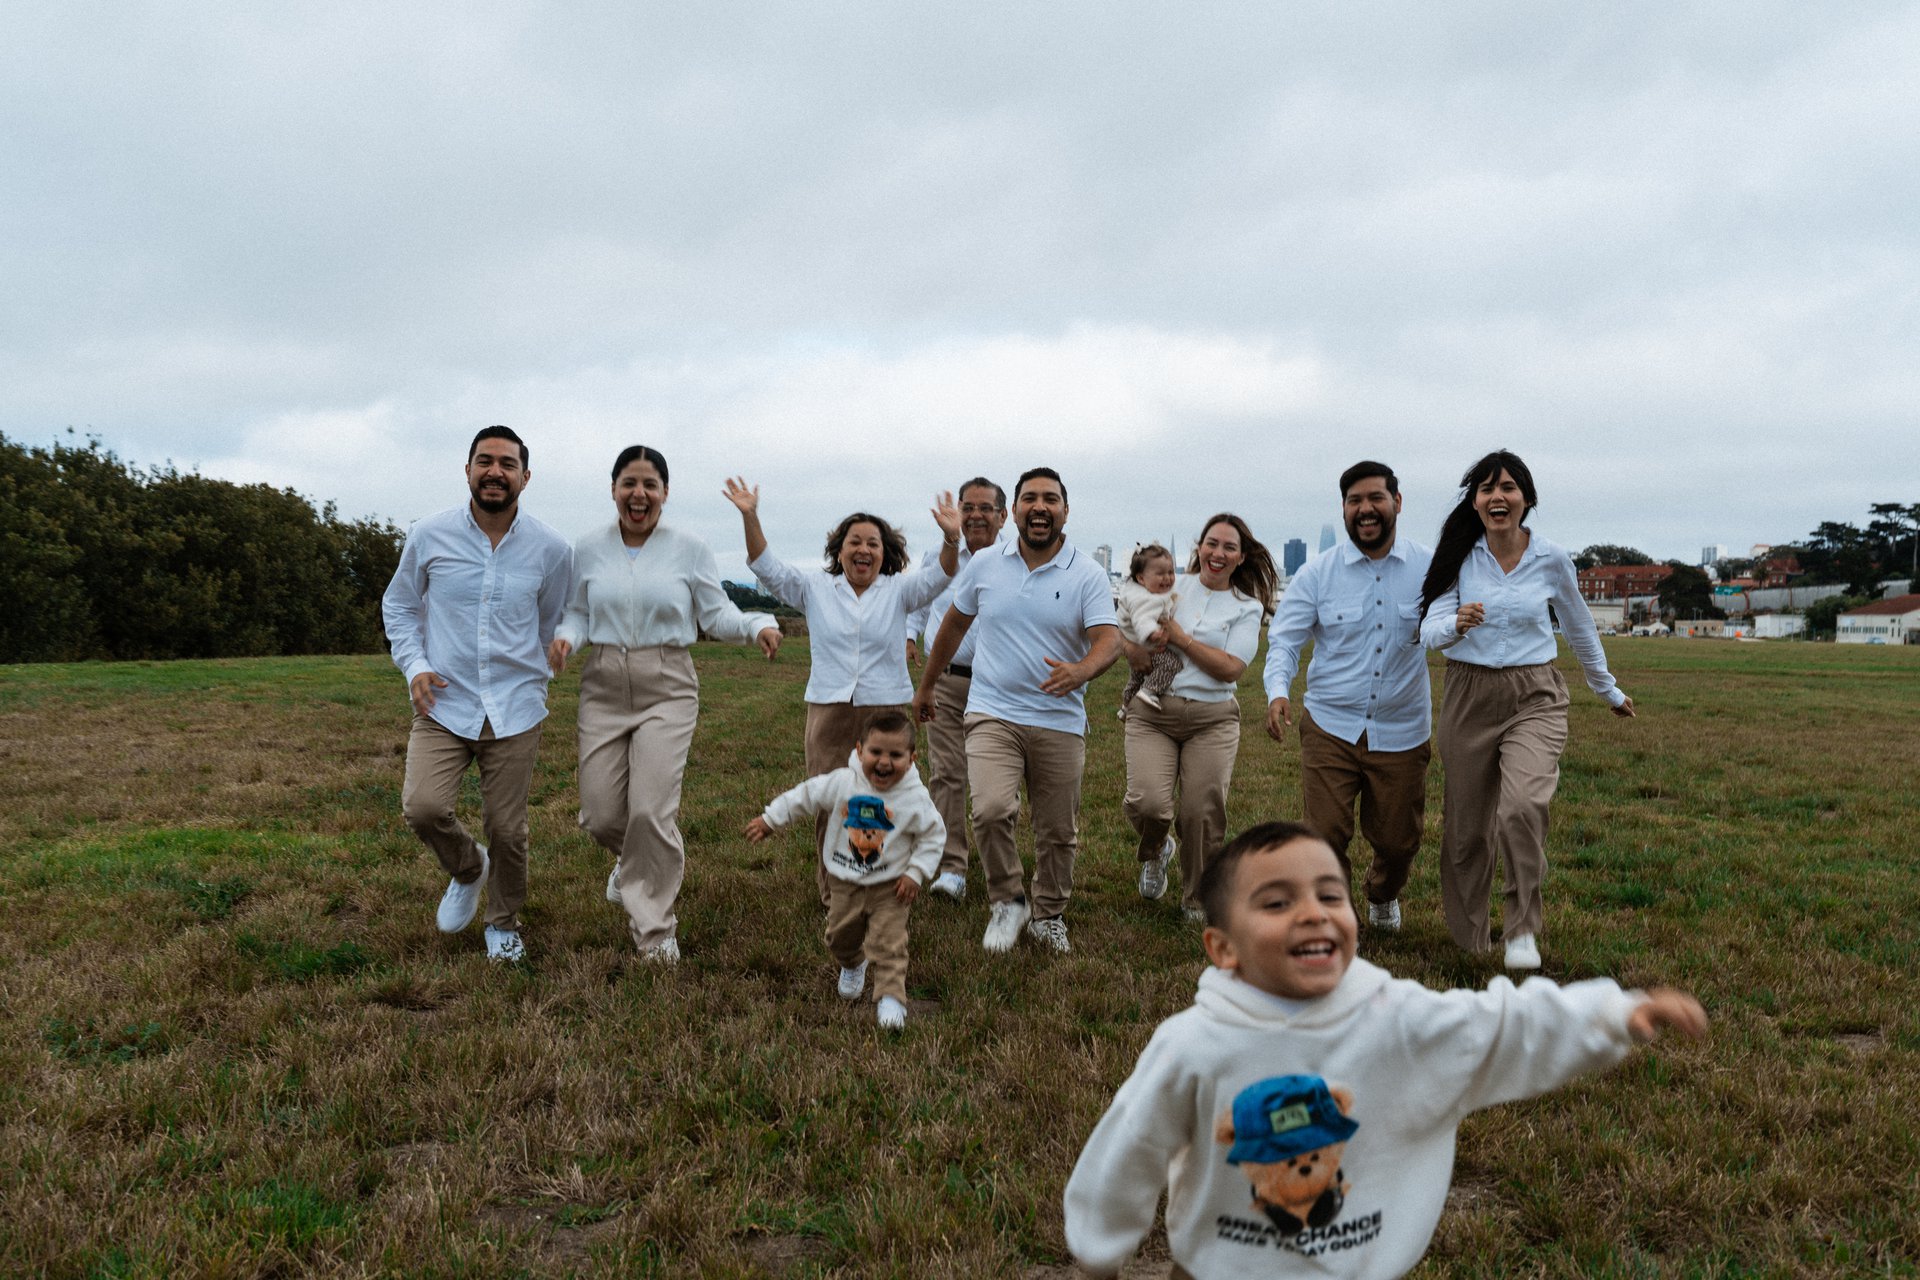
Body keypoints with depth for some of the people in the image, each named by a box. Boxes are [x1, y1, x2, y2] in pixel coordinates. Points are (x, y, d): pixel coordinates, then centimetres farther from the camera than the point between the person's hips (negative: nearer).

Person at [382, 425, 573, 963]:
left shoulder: (551, 550, -2)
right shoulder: (429, 536, -2)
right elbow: (398, 605, 12)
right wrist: (414, 664, -2)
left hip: (515, 711, 0)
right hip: (443, 705, 0)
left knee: (507, 829, 5)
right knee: (423, 807, -18)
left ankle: (504, 924, 32)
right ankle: (467, 869, 17)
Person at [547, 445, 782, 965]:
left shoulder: (690, 550, 0)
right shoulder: (588, 548, 5)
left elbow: (716, 615, 2)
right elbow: (579, 612, 11)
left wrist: (758, 625, -17)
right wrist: (566, 638, -11)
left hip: (667, 688, -2)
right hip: (603, 687, 2)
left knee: (652, 810, -11)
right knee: (601, 813, 1)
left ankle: (654, 930, 10)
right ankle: (634, 859, 41)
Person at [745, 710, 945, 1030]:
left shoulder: (916, 798, -16)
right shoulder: (842, 782, -14)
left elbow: (934, 835, -4)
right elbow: (804, 796, -1)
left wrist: (916, 873, -11)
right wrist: (769, 820, 4)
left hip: (890, 887, -3)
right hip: (845, 883, 3)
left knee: (888, 945, -11)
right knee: (840, 937, 19)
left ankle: (890, 997, -2)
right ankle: (852, 966, 49)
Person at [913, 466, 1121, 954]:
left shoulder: (1088, 575, -3)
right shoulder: (985, 565, 3)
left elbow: (1108, 639, -13)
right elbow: (954, 625, 16)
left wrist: (1080, 671, -36)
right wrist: (925, 686, 22)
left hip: (1059, 721, 0)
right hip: (992, 713, 0)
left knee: (1058, 832, 10)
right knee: (991, 809, -21)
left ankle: (1048, 915, 33)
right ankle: (1007, 901, 4)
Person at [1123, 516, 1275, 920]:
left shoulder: (1248, 607, 6)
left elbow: (1230, 668, -7)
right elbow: (1132, 655, 9)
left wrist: (1179, 636, -10)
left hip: (1212, 719, 0)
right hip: (1152, 712, 0)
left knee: (1203, 814, -4)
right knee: (1147, 803, -16)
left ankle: (1198, 903, 21)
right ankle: (1155, 853, 22)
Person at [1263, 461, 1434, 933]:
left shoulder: (1431, 568, 0)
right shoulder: (1317, 574, -2)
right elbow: (1284, 639, -2)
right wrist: (1278, 691, -20)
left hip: (1402, 731, 1)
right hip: (1330, 728, -1)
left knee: (1398, 840, 13)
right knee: (1324, 836, -6)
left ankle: (1383, 896, 47)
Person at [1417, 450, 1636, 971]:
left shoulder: (1551, 559, -1)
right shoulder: (1459, 557, -3)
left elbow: (1580, 629, 15)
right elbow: (1430, 631, -11)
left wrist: (1608, 690, 25)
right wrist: (1458, 624, -34)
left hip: (1535, 698, -1)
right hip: (1469, 697, 1)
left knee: (1523, 808, -25)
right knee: (1466, 827, 8)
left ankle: (1522, 929, -6)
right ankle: (1468, 941, 28)